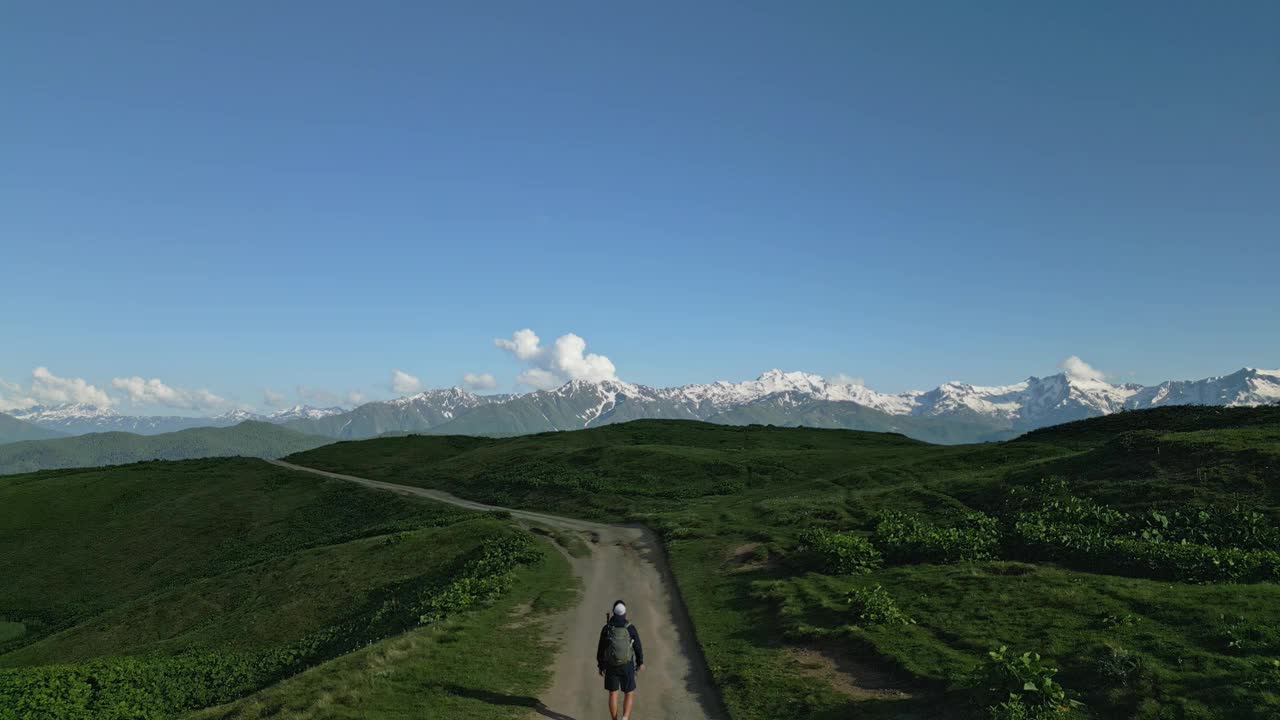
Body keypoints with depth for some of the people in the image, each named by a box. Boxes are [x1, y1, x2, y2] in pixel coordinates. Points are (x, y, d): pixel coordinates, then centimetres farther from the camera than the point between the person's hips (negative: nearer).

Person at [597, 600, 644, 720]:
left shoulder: (606, 628, -10)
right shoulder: (630, 628, -14)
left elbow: (601, 649, -3)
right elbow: (638, 647, -5)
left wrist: (600, 666, 10)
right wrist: (640, 662, 12)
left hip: (611, 666, 1)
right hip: (626, 666, -1)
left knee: (613, 694, 16)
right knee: (629, 694, 13)